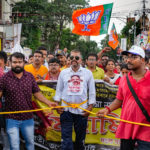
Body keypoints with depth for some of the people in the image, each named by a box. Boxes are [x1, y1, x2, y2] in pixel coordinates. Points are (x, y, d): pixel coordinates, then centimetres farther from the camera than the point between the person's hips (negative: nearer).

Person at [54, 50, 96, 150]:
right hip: (66, 109, 0)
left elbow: (92, 91, 5)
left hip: (82, 110, 0)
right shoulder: (63, 72, 6)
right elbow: (59, 90, 10)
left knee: (80, 137, 11)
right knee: (66, 137, -2)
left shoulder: (88, 73, 3)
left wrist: (90, 107, -1)